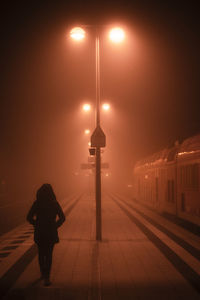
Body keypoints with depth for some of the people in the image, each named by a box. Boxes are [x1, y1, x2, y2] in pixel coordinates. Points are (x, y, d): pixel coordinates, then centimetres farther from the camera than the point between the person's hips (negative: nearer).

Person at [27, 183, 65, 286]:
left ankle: (43, 273, 30)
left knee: (41, 253, 19)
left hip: (39, 233, 1)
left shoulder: (37, 203, -6)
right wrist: (55, 225, 5)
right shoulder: (54, 203, -6)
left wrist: (37, 224, 8)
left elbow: (29, 217, -6)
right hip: (51, 233, -1)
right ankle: (46, 277, -8)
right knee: (49, 254, 3)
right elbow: (62, 218, -5)